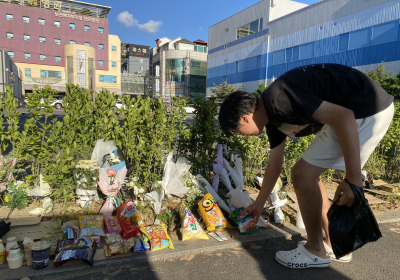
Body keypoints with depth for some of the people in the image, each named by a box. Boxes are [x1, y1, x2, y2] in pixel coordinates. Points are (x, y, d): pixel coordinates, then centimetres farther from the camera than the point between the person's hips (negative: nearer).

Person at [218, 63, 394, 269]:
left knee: (303, 175, -10)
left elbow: (344, 117, -27)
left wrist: (353, 179, -25)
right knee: (307, 174, 11)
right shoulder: (272, 117, 8)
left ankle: (316, 252, 10)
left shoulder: (279, 98, -23)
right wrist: (259, 204, 27)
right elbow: (274, 165, 17)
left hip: (370, 110, -10)